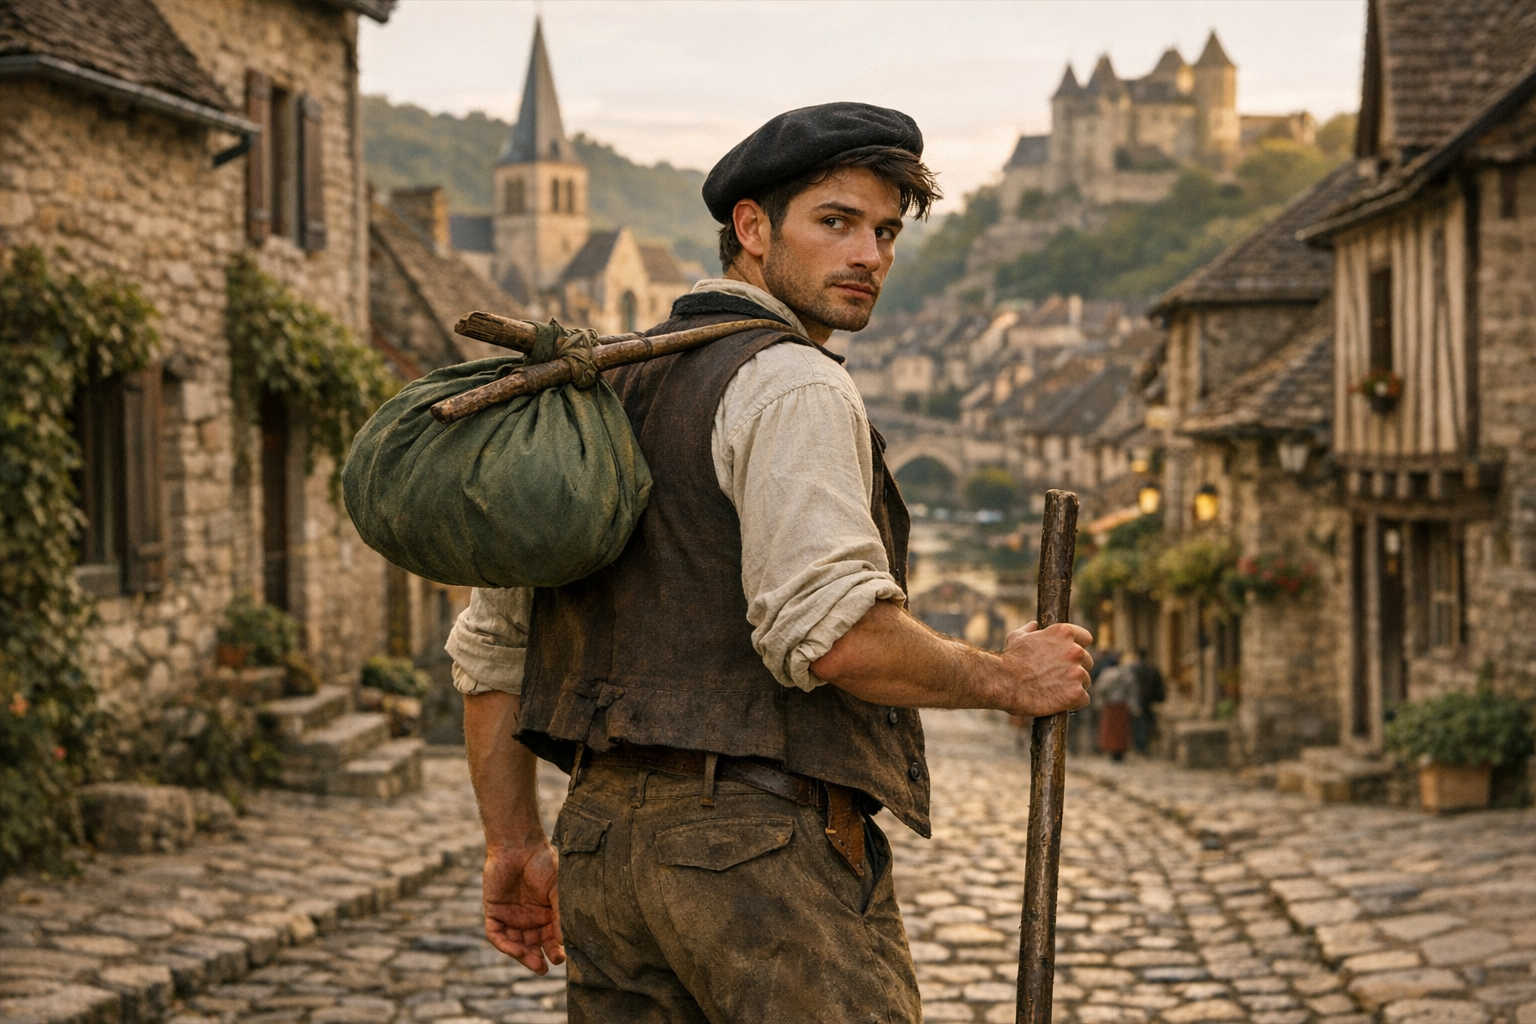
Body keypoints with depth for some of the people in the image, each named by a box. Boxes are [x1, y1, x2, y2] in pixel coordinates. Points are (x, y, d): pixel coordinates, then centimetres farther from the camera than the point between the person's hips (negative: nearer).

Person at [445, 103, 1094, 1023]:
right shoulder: (790, 383, -9)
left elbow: (490, 640, 19)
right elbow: (834, 631, -22)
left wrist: (516, 844, 23)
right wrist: (1006, 679, -7)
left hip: (604, 838, 9)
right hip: (759, 841, -9)